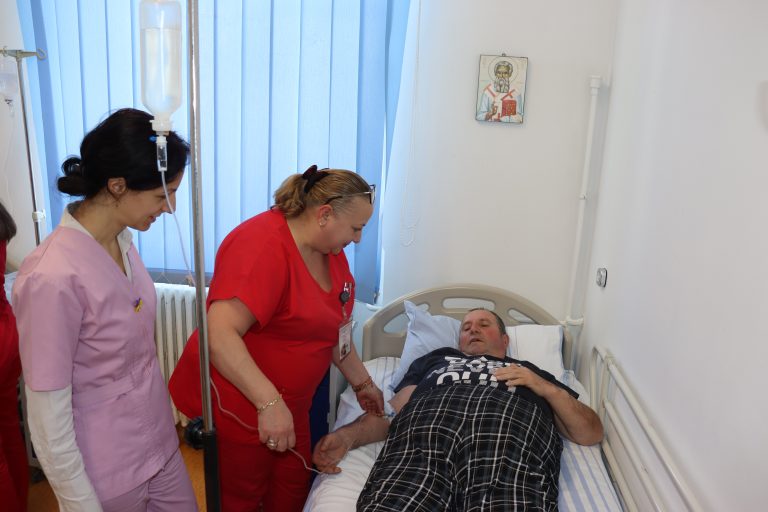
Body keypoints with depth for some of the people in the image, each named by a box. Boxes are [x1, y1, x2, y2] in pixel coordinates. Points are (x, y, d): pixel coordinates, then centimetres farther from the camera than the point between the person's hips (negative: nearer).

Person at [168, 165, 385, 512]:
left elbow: (335, 328, 12)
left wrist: (363, 383, 14)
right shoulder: (263, 246, -26)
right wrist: (269, 402, -35)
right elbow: (219, 334, -34)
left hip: (287, 401, 8)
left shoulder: (330, 250, 2)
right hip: (239, 402, -8)